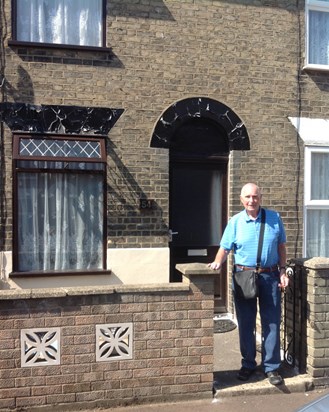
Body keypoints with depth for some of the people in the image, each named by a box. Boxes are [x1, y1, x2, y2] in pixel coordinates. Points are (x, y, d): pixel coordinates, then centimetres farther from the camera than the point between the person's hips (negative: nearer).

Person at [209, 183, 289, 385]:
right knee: (246, 324, 10)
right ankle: (248, 364, 26)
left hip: (270, 276, 0)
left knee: (272, 323, 5)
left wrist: (283, 271, 1)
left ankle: (272, 366, 19)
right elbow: (225, 248, -2)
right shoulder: (235, 221, -1)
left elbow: (281, 246, 7)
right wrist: (218, 262, -21)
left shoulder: (274, 218, 1)